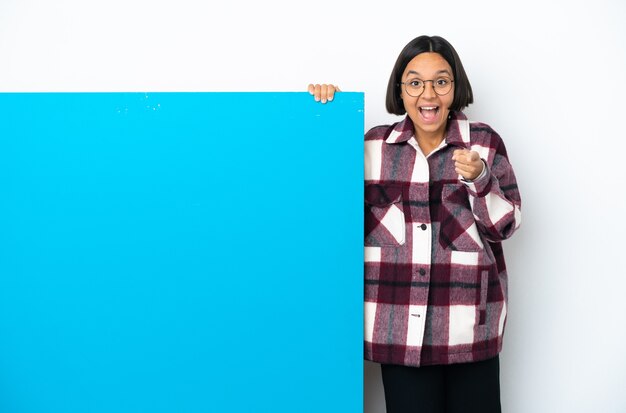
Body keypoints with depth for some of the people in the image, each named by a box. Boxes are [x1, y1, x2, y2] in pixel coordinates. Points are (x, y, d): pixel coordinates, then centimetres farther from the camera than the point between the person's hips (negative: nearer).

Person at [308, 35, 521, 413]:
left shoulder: (484, 142, 4)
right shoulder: (375, 144, 6)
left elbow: (506, 225, 4)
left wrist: (480, 178, -15)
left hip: (470, 321, 0)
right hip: (398, 322, 1)